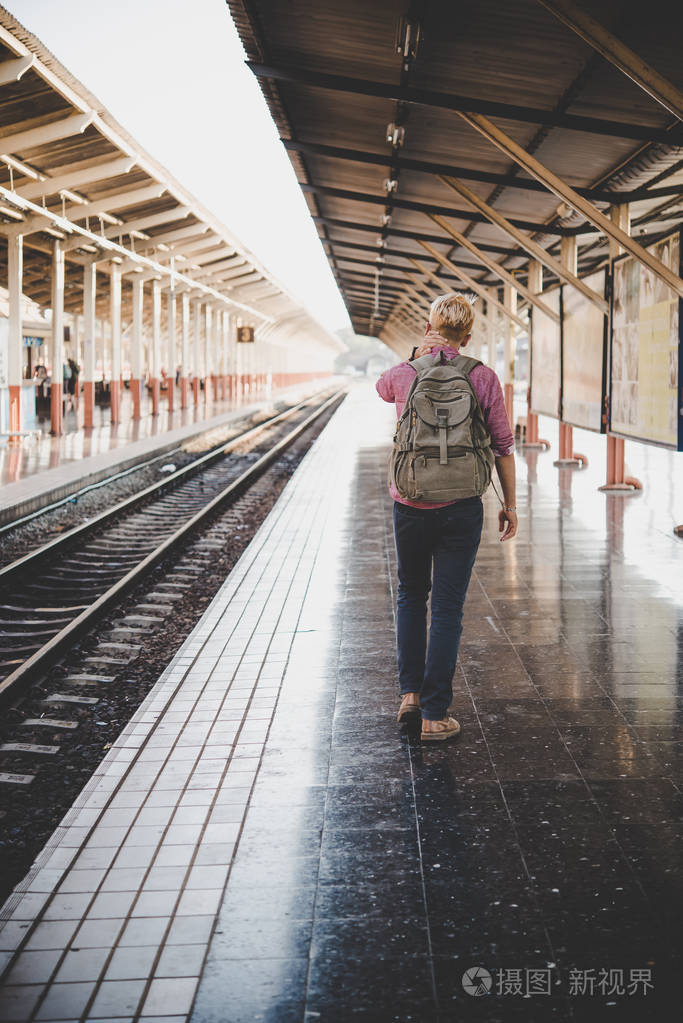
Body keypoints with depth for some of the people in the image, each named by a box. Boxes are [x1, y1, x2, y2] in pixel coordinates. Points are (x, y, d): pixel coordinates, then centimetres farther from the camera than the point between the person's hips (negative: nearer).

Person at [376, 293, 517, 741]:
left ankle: (410, 692, 21)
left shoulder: (405, 375, -2)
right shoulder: (483, 377, -5)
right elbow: (503, 445, -1)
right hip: (461, 508, -1)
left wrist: (416, 357, 16)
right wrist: (510, 504, 8)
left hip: (410, 506, 1)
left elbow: (382, 385, 25)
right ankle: (434, 714, 6)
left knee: (411, 596, 22)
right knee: (447, 609, 3)